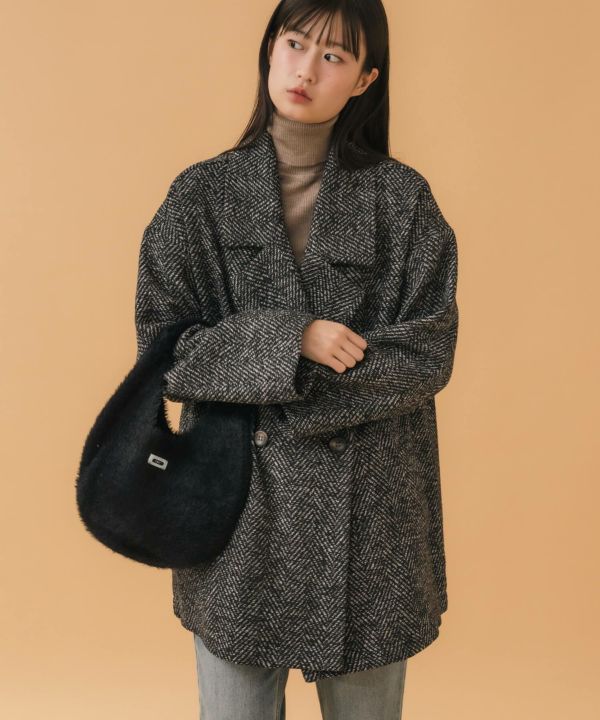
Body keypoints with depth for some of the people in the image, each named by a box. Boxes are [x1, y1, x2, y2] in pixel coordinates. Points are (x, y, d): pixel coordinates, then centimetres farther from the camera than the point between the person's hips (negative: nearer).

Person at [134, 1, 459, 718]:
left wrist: (270, 411, -12)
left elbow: (426, 356, -6)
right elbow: (161, 344, -3)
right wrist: (287, 341, -18)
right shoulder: (200, 193, 0)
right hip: (238, 502, 1)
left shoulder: (402, 197, -2)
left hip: (367, 504, 0)